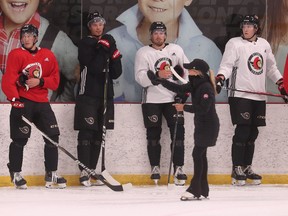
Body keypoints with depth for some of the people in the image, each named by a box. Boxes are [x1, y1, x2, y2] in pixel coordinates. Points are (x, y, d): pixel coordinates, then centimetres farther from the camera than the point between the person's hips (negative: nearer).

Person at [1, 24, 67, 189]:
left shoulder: (48, 56, 9)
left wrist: (40, 81, -10)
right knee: (20, 139, -5)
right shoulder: (16, 55, -3)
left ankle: (51, 175, 10)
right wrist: (15, 99, -22)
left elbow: (55, 80, 8)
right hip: (22, 102, -4)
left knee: (53, 136, 1)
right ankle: (16, 174, 11)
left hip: (41, 102, 4)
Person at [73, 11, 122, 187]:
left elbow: (116, 73, 11)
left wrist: (115, 59, -6)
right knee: (86, 132, -11)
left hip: (105, 95, 6)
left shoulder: (109, 42, 14)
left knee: (99, 134, 8)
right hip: (88, 95, -6)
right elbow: (93, 68, -15)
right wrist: (102, 50, -19)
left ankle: (92, 171, 13)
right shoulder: (85, 44, -2)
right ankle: (84, 172, -13)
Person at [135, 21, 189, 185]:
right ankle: (155, 168, 11)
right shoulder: (143, 53, -1)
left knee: (178, 132, -5)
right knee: (153, 134, 1)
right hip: (152, 100, -2)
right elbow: (140, 77, -11)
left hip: (173, 98, 2)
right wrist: (157, 75, -26)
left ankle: (178, 169, -2)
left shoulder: (176, 49, 7)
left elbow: (187, 69, 11)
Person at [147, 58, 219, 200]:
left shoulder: (206, 87, -20)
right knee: (200, 155, 10)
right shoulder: (195, 84, 8)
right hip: (201, 124, 10)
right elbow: (179, 89, 10)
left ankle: (195, 190, -9)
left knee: (198, 154, -10)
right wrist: (160, 81, 4)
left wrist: (184, 107, -15)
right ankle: (202, 190, 15)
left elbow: (203, 108, -24)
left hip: (208, 125, -10)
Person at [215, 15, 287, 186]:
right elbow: (227, 65, -10)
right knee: (242, 132, -10)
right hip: (240, 96, -5)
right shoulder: (234, 44, -3)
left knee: (252, 133, 8)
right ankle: (237, 170, -4)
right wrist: (220, 79, -27)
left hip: (259, 97, 5)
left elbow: (271, 67, 22)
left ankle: (247, 168, 17)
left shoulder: (264, 45, 13)